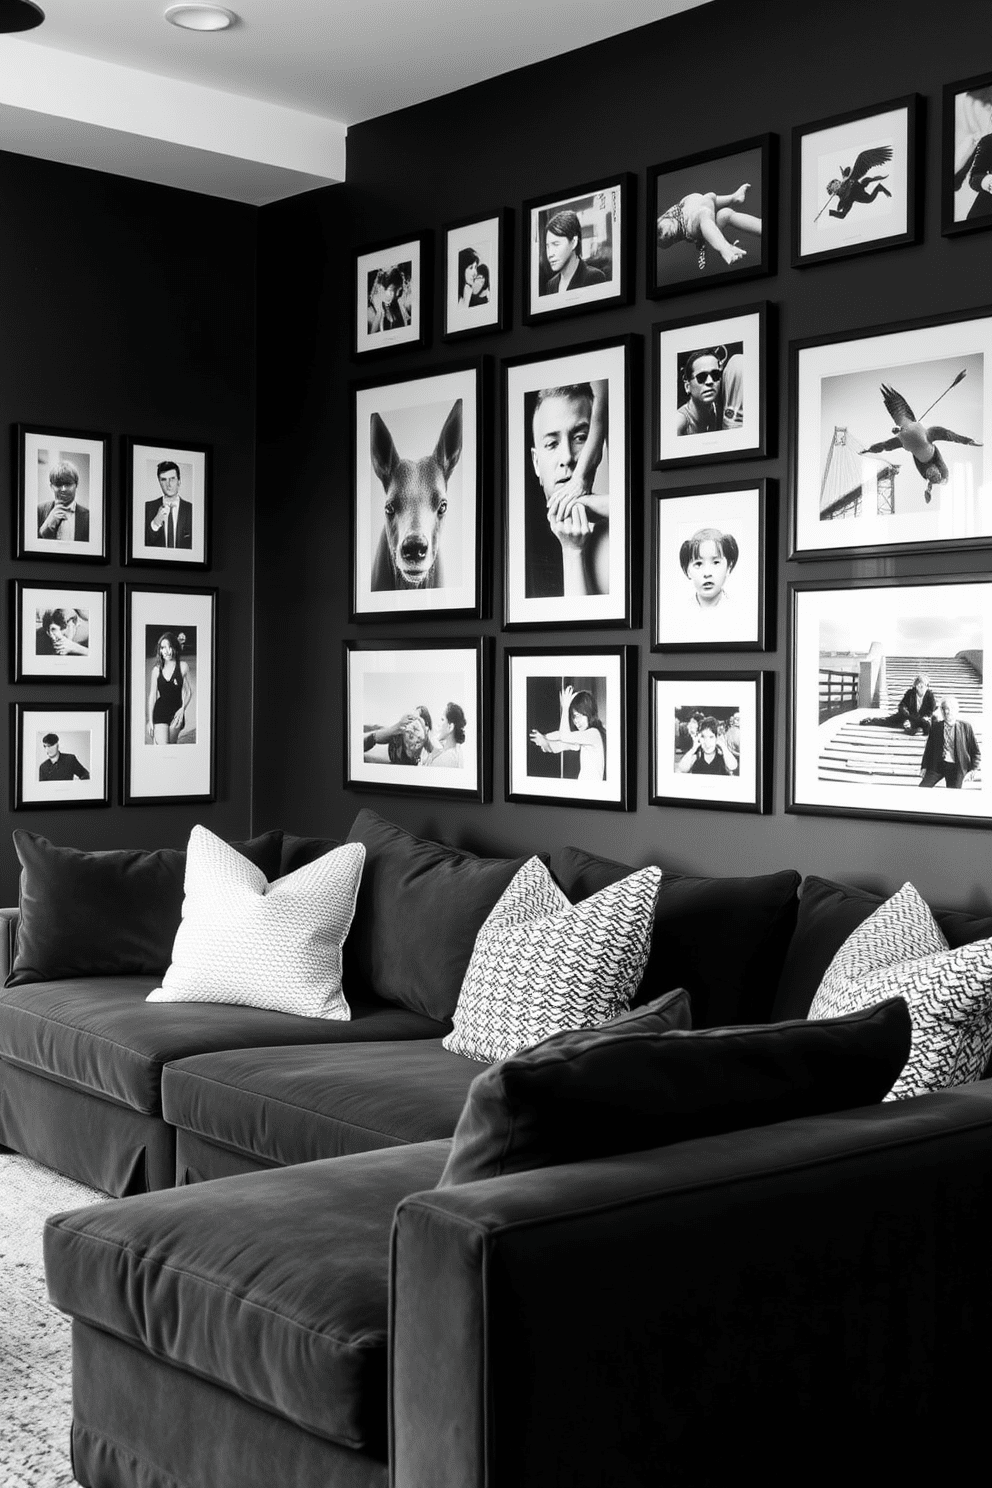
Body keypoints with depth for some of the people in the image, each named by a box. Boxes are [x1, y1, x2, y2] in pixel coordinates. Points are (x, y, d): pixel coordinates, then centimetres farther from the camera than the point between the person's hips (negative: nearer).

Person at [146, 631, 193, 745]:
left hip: (176, 712, 0)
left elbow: (188, 692, 1)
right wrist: (150, 720, 4)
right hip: (159, 712, 0)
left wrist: (182, 709, -14)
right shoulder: (156, 670, 1)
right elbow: (152, 695, 6)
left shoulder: (183, 666, -2)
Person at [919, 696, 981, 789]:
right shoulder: (936, 726, 4)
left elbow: (976, 752, 4)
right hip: (937, 765, 2)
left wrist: (972, 770, -6)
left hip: (956, 768, -2)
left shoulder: (965, 727, -1)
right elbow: (929, 748, 11)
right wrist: (924, 767, 5)